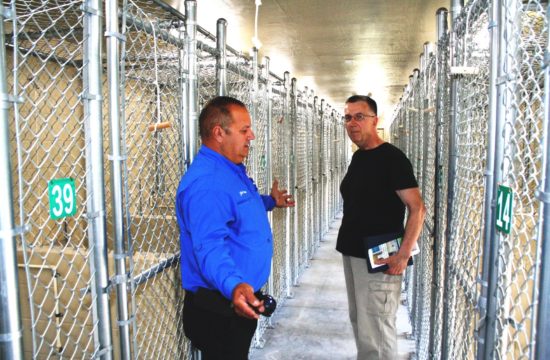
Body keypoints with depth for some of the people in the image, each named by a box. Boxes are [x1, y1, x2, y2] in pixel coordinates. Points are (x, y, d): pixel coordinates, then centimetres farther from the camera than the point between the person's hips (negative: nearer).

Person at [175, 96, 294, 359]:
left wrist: (270, 202, 37)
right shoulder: (205, 183, -27)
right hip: (219, 307, -10)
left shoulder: (233, 169, 8)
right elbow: (210, 246, -38)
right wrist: (233, 285, -53)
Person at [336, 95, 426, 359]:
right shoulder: (357, 157, 12)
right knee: (358, 322, 18)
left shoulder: (392, 158, -13)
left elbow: (417, 208, -17)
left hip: (379, 258, -8)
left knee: (375, 332, -3)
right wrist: (347, 244, 14)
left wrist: (404, 254, -23)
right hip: (352, 253, 8)